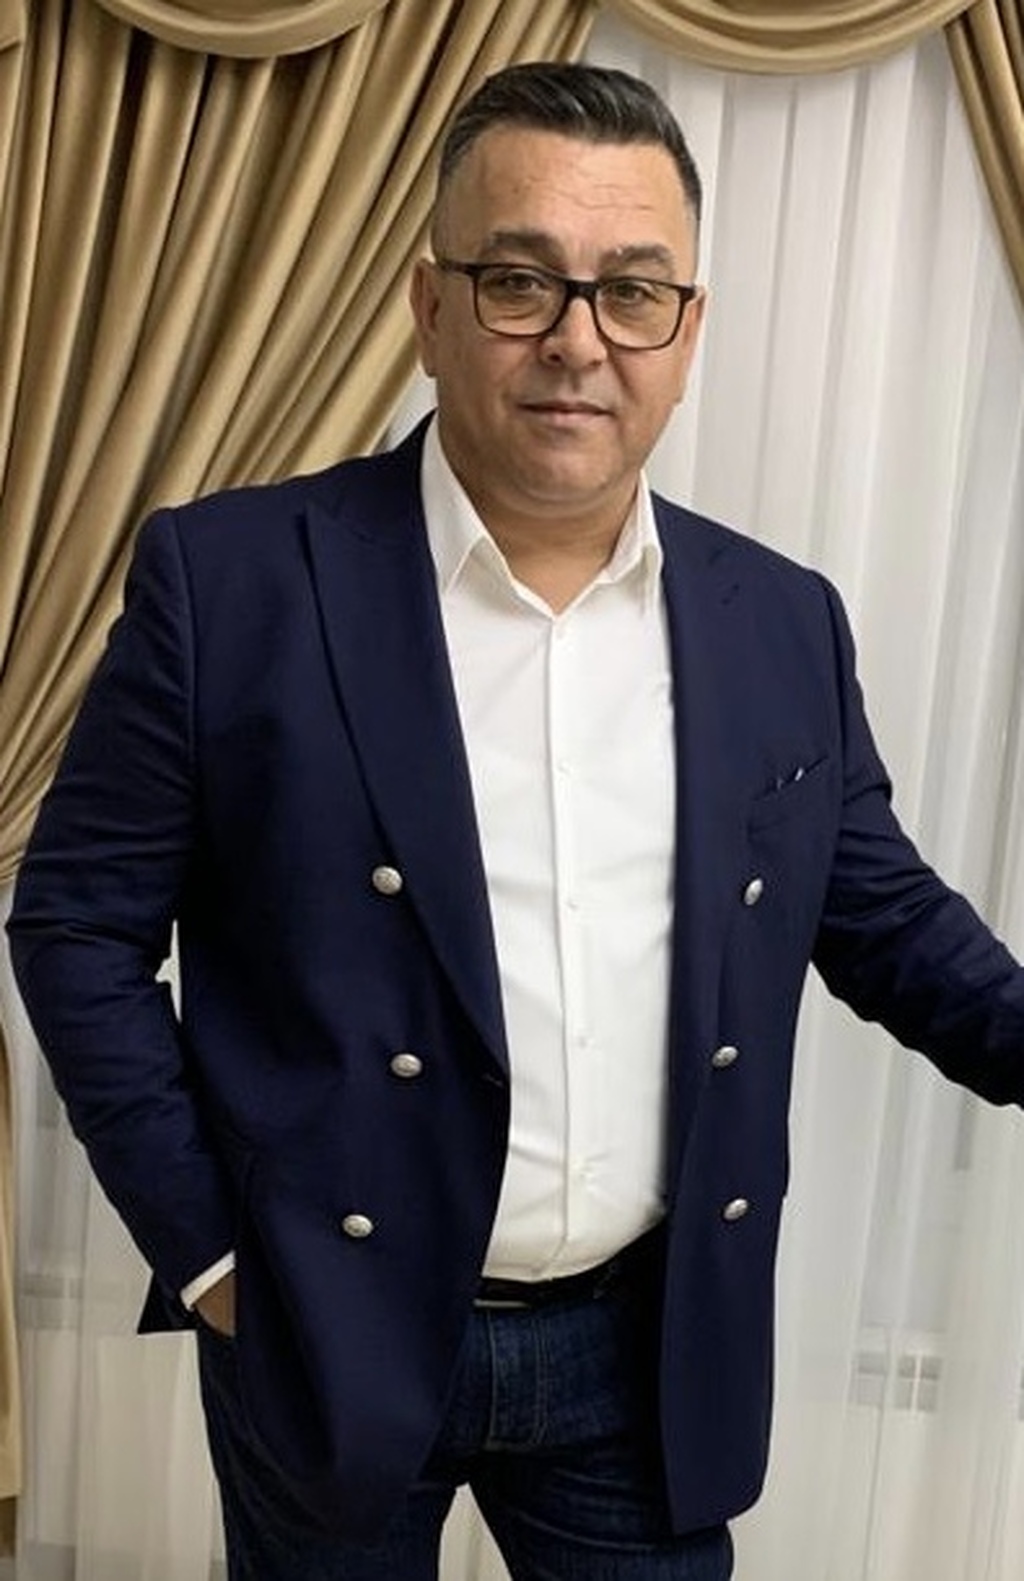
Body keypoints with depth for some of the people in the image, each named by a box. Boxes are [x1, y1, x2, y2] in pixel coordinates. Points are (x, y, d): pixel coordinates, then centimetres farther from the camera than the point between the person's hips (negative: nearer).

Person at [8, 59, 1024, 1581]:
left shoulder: (783, 621, -2)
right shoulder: (231, 581, -13)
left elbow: (883, 911, 9)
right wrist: (201, 1243, -9)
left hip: (653, 1348, 3)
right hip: (329, 1336, -2)